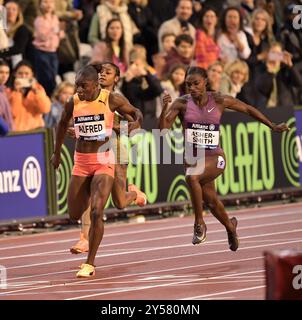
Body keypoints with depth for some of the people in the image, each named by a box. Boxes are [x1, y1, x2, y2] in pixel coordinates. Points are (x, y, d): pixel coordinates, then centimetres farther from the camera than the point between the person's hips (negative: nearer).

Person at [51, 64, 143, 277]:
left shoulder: (111, 100, -10)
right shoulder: (73, 103, -2)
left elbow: (135, 112, 4)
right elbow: (63, 125, 18)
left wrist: (137, 122, -19)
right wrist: (57, 153, 25)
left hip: (104, 161, -4)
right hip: (81, 162, 4)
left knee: (96, 212, -18)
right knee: (74, 215, 9)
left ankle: (90, 264, -10)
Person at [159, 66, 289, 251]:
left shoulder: (219, 101, -7)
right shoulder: (182, 103, -5)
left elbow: (247, 109, 7)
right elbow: (163, 128, -10)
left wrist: (272, 126, 12)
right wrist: (164, 109, -28)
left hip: (215, 157, -3)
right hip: (193, 157, 3)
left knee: (192, 176, -33)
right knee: (211, 202, 15)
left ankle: (199, 223, -17)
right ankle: (230, 226, 48)